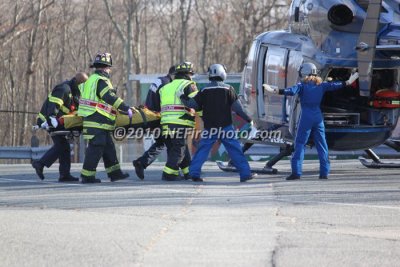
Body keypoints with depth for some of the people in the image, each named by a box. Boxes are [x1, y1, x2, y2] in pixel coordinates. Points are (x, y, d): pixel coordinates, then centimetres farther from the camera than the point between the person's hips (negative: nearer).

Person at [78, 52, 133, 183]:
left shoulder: (91, 79, 20)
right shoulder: (101, 81, -12)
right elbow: (111, 98, -21)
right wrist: (126, 109, -19)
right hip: (97, 122, -11)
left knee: (109, 147, 14)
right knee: (96, 148, -7)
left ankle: (115, 173, 18)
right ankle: (87, 176, -6)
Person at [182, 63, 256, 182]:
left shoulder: (205, 91, 2)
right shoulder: (228, 89, -2)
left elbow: (193, 104, 2)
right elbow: (237, 107, -3)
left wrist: (183, 98, 19)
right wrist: (248, 119, 5)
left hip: (209, 127, 1)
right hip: (225, 127, -1)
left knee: (202, 150, 7)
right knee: (235, 150, 2)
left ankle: (194, 173, -2)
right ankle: (245, 173, 0)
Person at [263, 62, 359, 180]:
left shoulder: (302, 86, -8)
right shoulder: (321, 85, 6)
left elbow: (291, 91, -23)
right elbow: (334, 85, 12)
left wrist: (275, 91, -29)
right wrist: (348, 82, 25)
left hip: (306, 118, -4)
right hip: (318, 117, 4)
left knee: (300, 144, -1)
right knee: (321, 145, 9)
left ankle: (296, 172, -10)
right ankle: (324, 172, 7)